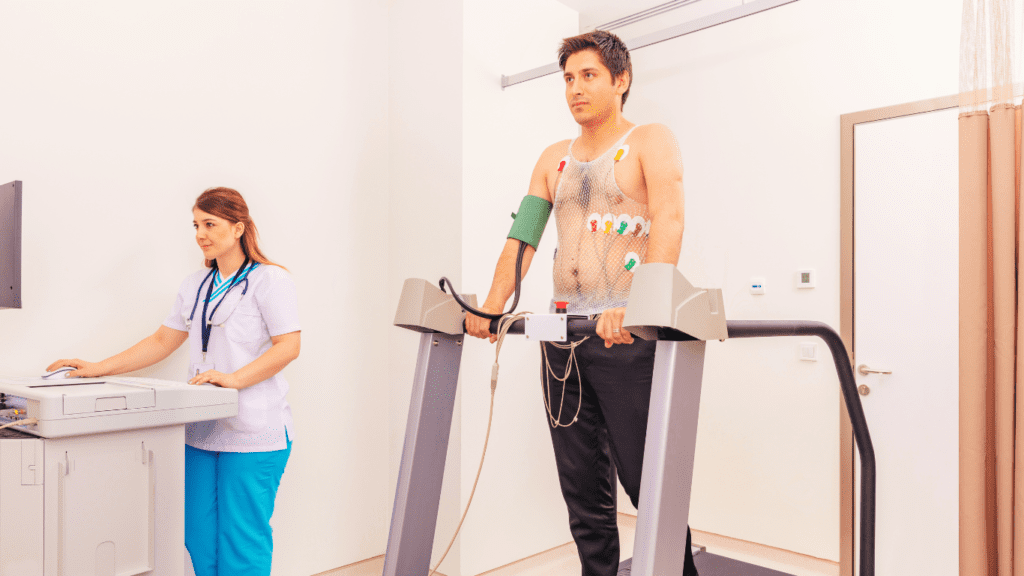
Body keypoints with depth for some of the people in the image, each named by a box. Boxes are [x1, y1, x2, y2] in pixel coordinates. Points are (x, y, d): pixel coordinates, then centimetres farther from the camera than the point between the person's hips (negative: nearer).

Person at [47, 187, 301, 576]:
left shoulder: (270, 279, -6)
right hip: (202, 431, 7)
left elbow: (288, 346, -13)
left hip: (253, 434, -6)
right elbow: (162, 341, 18)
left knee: (241, 543, -1)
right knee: (198, 538, 10)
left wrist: (234, 378, -23)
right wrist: (99, 369, 10)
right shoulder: (195, 285, 16)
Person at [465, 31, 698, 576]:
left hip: (627, 335, -5)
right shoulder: (554, 158, 18)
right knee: (583, 489, 10)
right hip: (563, 336, 5)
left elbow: (668, 221, -15)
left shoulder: (650, 141, 2)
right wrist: (492, 307, -1)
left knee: (647, 484, 1)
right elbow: (523, 235, 11)